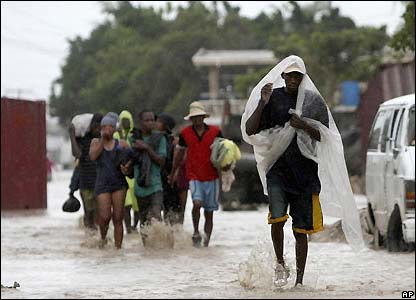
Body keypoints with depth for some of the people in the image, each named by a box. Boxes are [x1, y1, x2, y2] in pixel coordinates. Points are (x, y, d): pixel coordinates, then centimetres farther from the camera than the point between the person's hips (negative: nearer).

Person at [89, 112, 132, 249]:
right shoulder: (96, 142, 10)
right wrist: (103, 139, -7)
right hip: (102, 184, 0)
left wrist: (128, 165, -15)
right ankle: (103, 237, 18)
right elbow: (93, 156, -7)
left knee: (118, 218, -3)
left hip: (119, 183, 0)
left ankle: (118, 247, 1)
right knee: (105, 216, -13)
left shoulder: (122, 144, 8)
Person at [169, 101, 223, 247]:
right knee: (197, 203, -25)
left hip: (211, 177, 1)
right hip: (194, 176, -1)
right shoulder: (185, 133, 3)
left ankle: (206, 243, 13)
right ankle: (196, 232, -5)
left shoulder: (215, 131, 0)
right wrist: (173, 172, 25)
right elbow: (179, 152, 17)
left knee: (209, 212, 5)